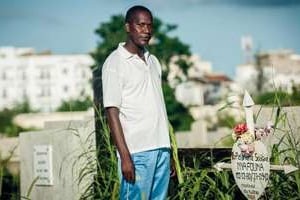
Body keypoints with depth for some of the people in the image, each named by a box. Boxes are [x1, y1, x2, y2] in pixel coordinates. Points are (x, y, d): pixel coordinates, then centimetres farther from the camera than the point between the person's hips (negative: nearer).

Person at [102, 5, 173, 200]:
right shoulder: (115, 62, -4)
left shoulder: (153, 61, 17)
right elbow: (112, 112, -9)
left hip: (161, 149, 6)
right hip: (136, 152, -6)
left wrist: (168, 150, 15)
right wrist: (125, 157, -16)